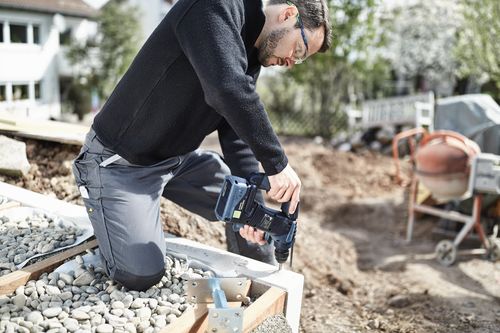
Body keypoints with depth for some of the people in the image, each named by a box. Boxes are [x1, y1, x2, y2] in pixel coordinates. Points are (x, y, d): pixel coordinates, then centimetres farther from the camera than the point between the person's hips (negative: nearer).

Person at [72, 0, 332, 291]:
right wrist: (277, 163, -32)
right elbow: (228, 88, -40)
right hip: (120, 162, -8)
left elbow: (237, 136, 1)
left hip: (178, 157, 9)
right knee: (142, 275, -14)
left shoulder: (249, 58, 4)